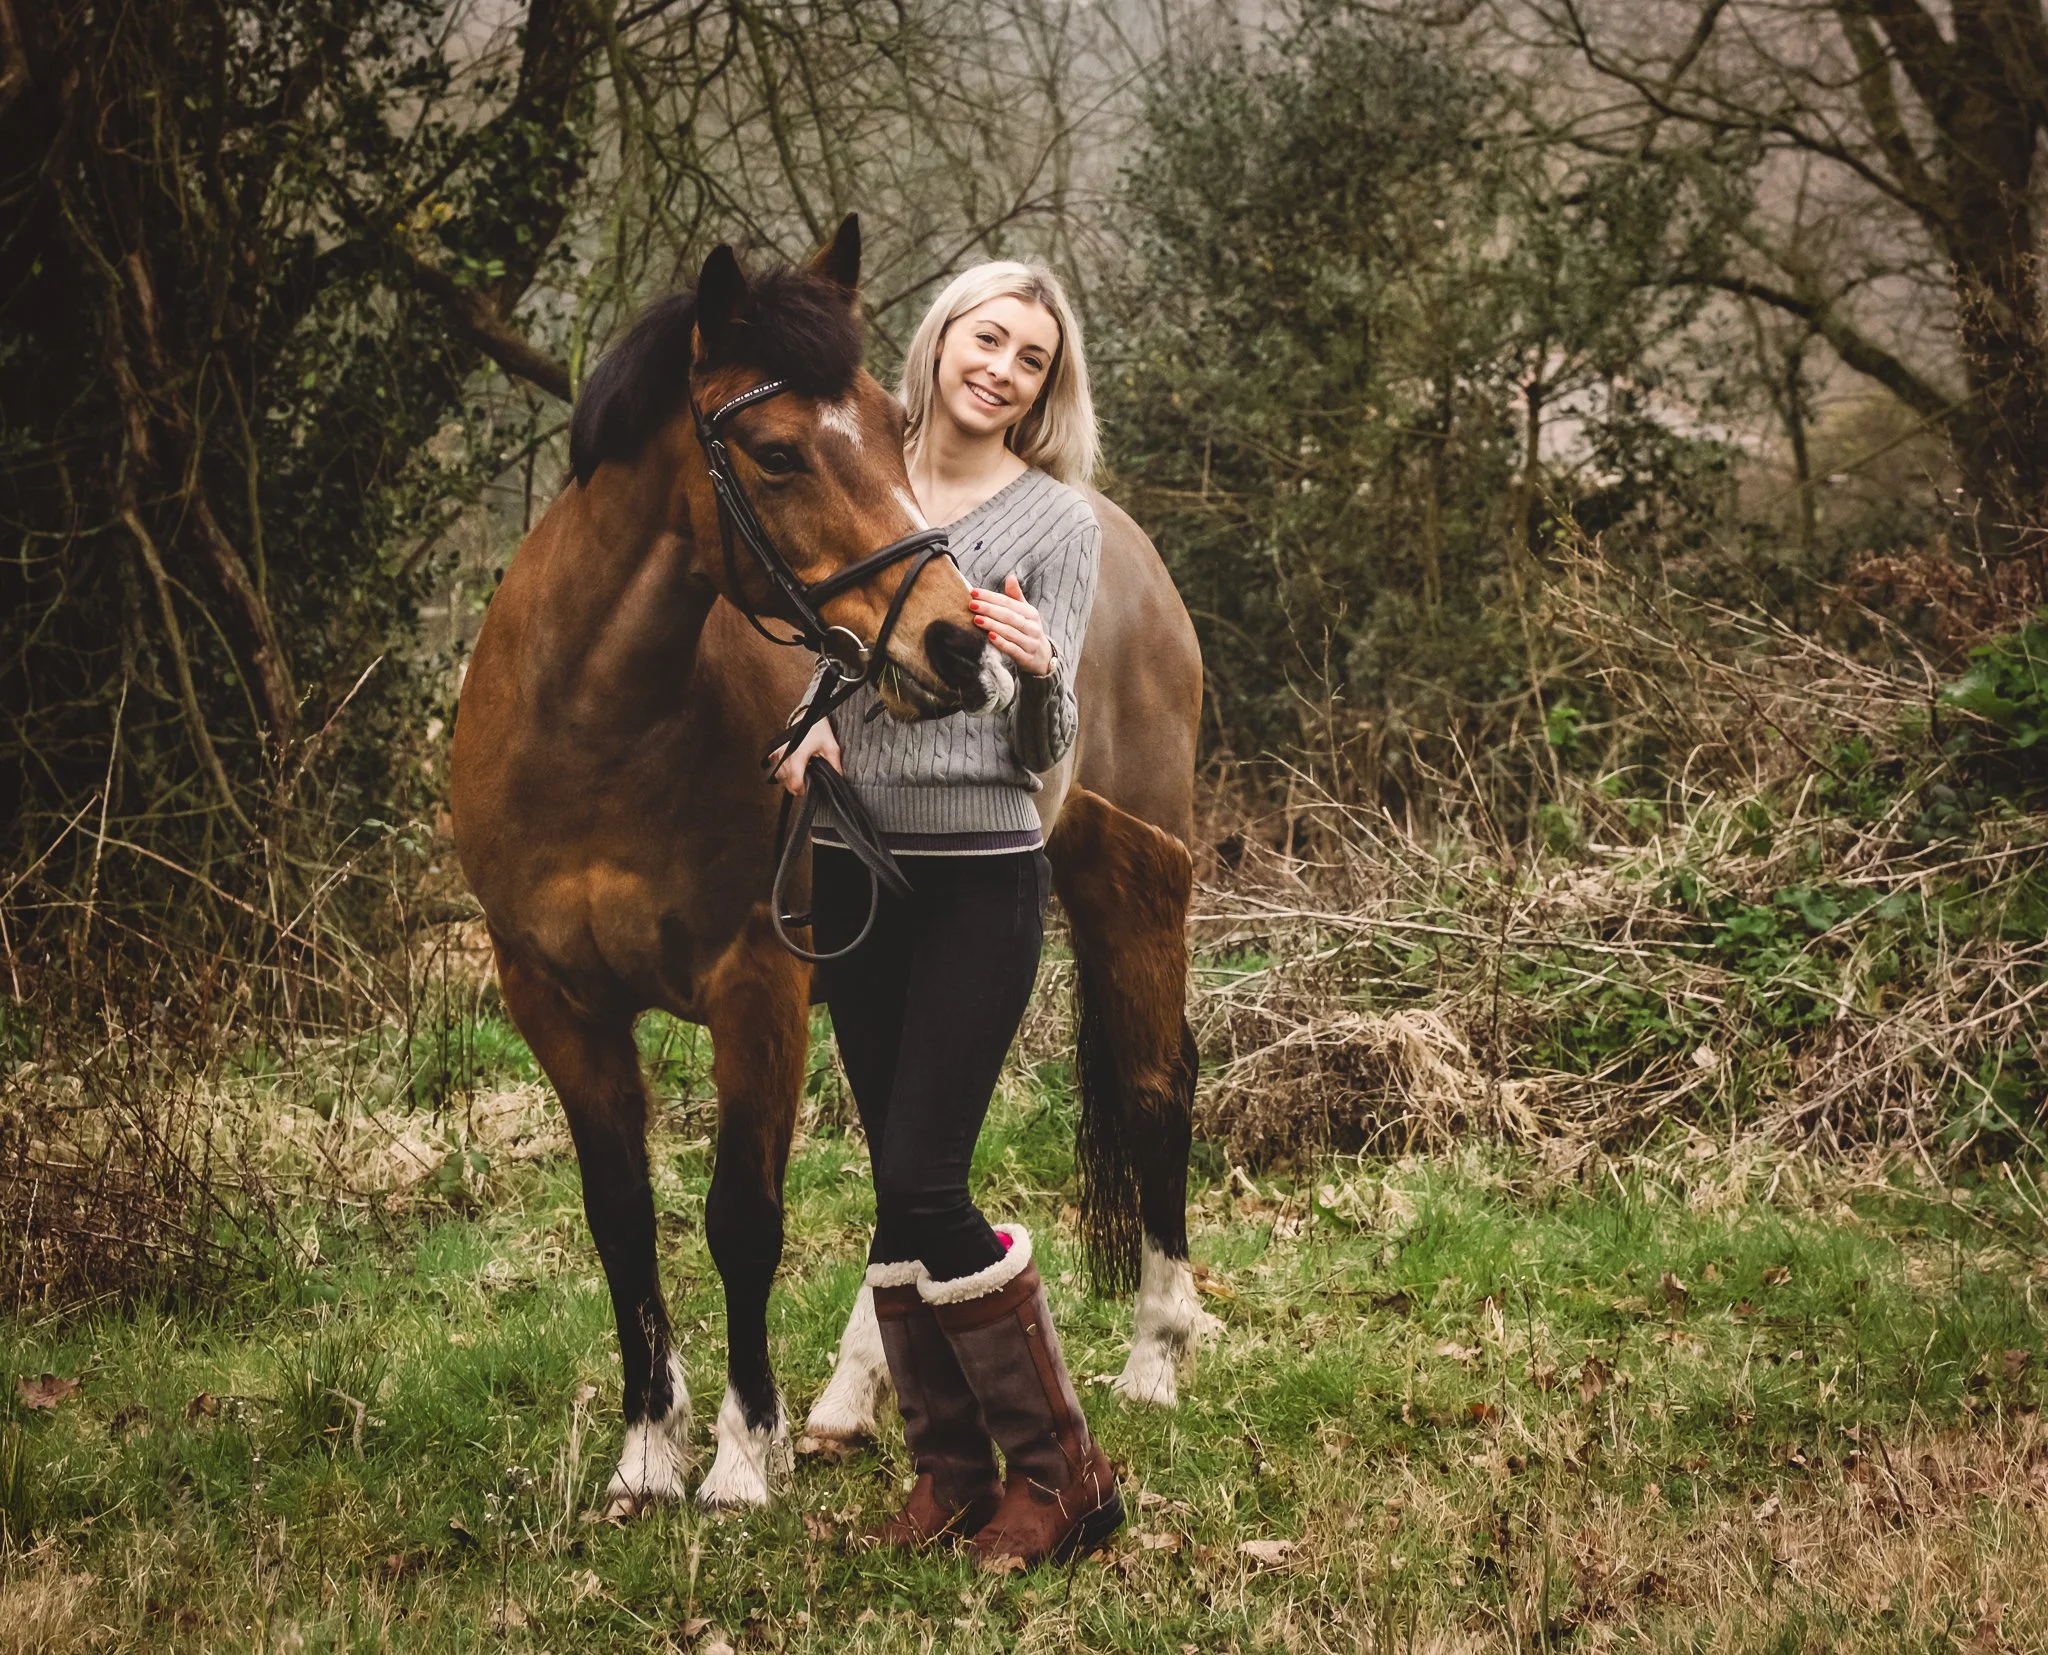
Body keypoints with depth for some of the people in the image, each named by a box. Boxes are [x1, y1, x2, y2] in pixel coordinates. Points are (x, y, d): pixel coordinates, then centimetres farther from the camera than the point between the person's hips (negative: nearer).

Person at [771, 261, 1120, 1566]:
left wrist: (1040, 670, -28)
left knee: (922, 1184, -10)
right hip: (855, 869, 5)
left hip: (982, 872, -5)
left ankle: (1061, 1471, 3)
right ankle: (952, 1468, 18)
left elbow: (1050, 748, -6)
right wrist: (810, 722, -2)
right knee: (902, 1190, 7)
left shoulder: (1060, 520, -3)